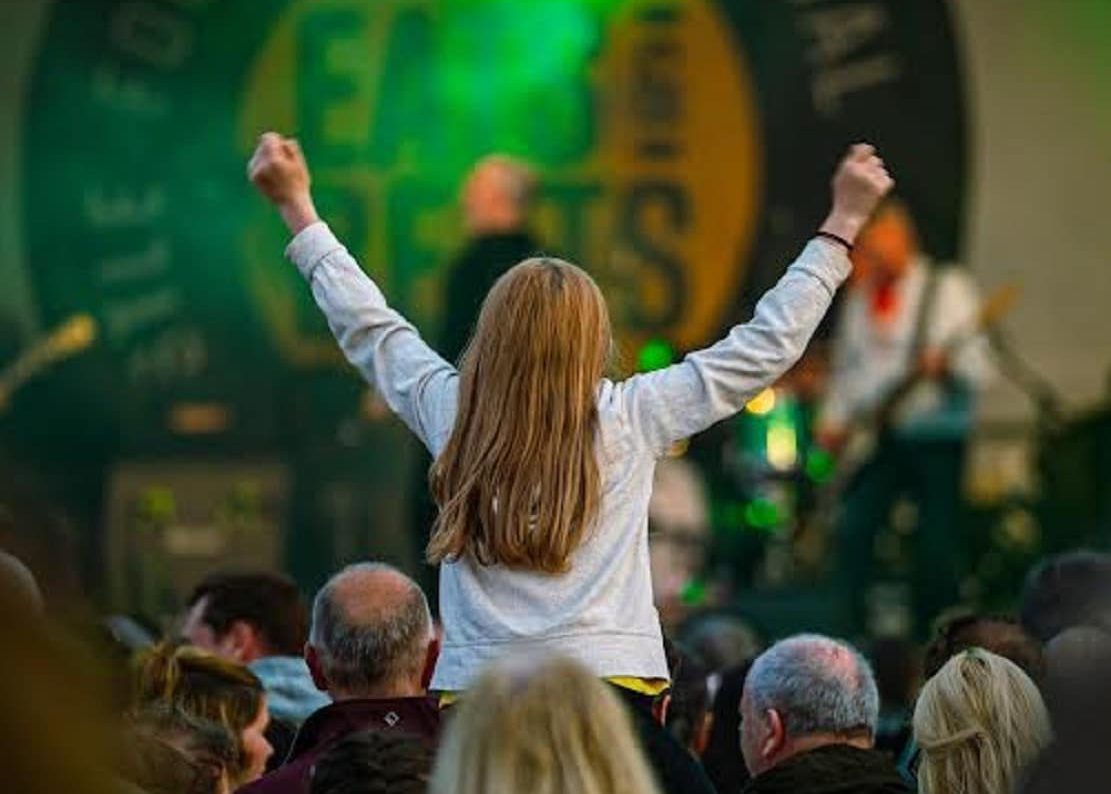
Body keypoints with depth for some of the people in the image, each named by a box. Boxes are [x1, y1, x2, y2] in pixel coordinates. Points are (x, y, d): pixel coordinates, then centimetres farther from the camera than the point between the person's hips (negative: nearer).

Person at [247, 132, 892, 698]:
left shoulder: (450, 412, 6)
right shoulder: (629, 419, 2)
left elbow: (369, 327, 22)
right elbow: (768, 345, 9)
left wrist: (297, 207, 34)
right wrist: (843, 225, 18)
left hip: (473, 689, 2)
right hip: (608, 685, -2)